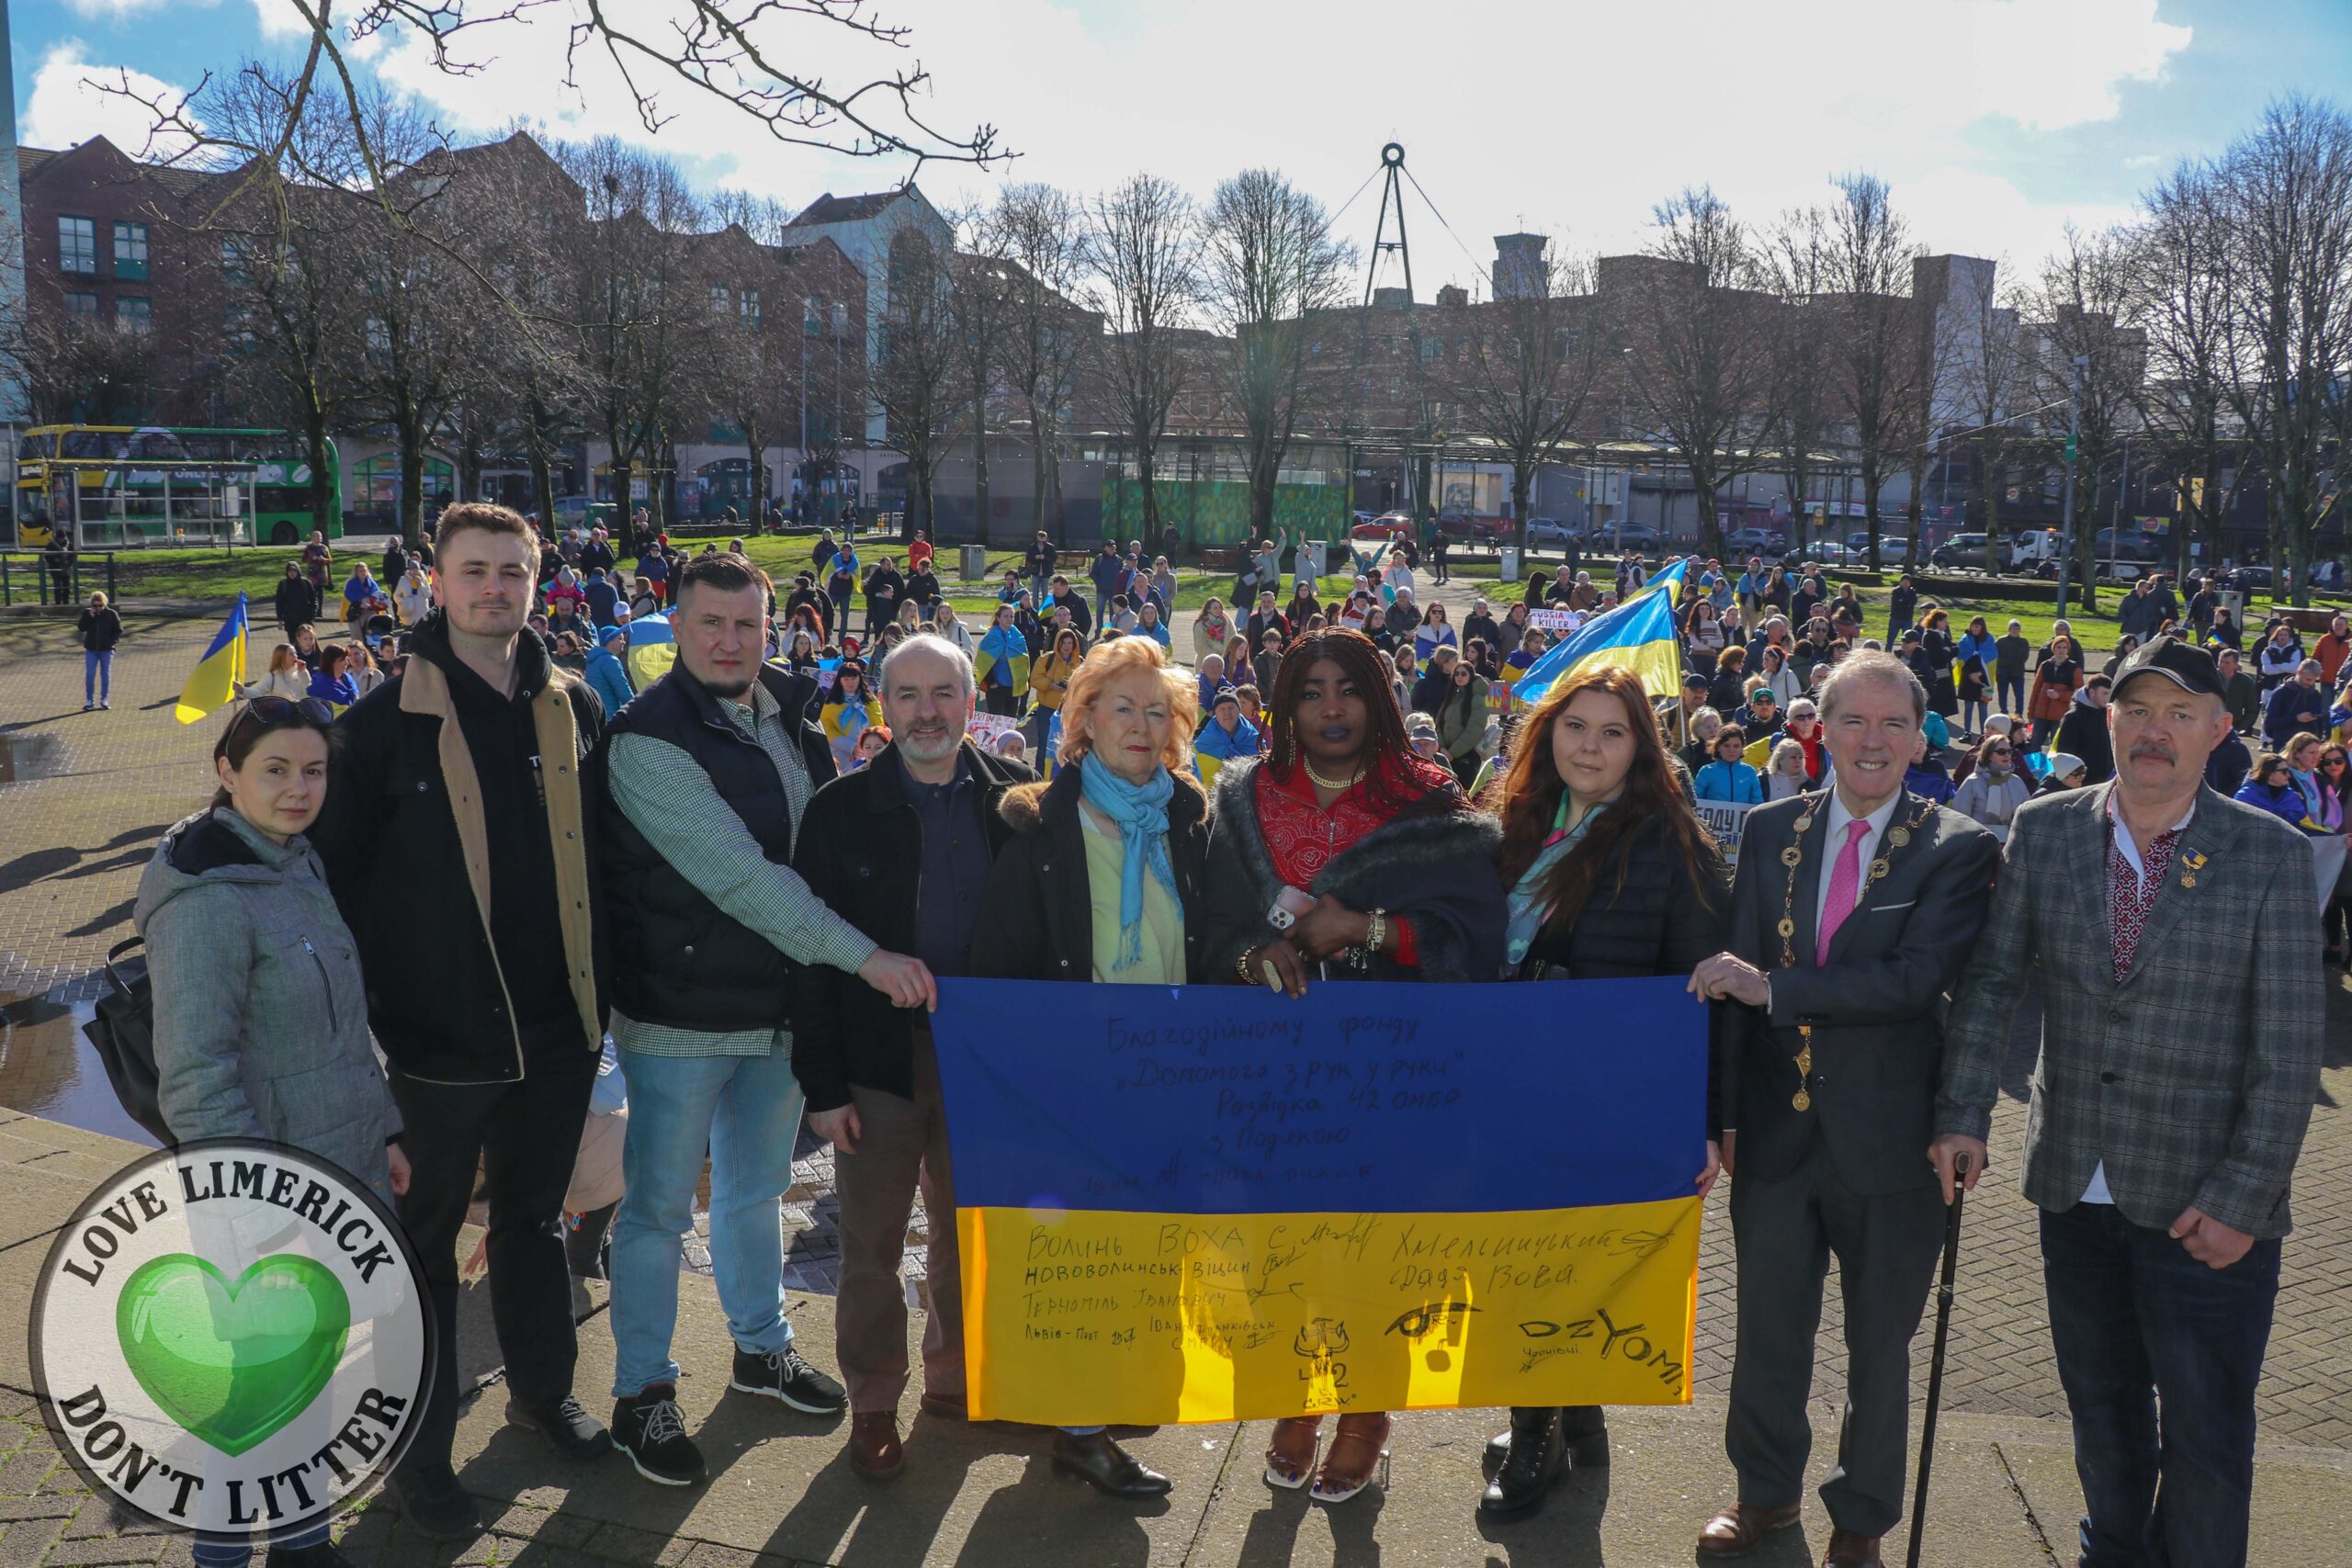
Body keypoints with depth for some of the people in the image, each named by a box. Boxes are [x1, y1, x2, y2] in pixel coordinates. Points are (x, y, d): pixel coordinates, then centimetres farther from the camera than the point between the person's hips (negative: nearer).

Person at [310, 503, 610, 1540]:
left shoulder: (573, 710, 4)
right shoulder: (387, 719, -8)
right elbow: (339, 871, -6)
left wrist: (604, 987, 10)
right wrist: (369, 1007, -9)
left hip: (557, 1029, 4)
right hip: (439, 1032, -4)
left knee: (535, 1218, 20)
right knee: (425, 1242, 11)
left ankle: (543, 1392, 39)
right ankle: (418, 1451, 25)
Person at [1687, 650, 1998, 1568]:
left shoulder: (1958, 850, -8)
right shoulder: (1769, 832, 2)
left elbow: (1918, 979, -22)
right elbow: (1735, 979, 2)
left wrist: (1772, 986, -23)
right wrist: (1725, 1112, -1)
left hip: (1889, 1139, -3)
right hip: (1778, 1129, 3)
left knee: (1880, 1342, 15)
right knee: (1768, 1327, 17)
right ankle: (1766, 1492, 40)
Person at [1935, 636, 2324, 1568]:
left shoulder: (2270, 854, -9)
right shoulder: (2043, 832, -1)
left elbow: (2290, 1047, -10)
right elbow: (1992, 983, 3)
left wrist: (2243, 1200, -13)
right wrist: (1962, 1115, -5)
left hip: (2203, 1203, -3)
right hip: (2074, 1186, 3)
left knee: (2206, 1437, 8)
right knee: (2100, 1404, 20)